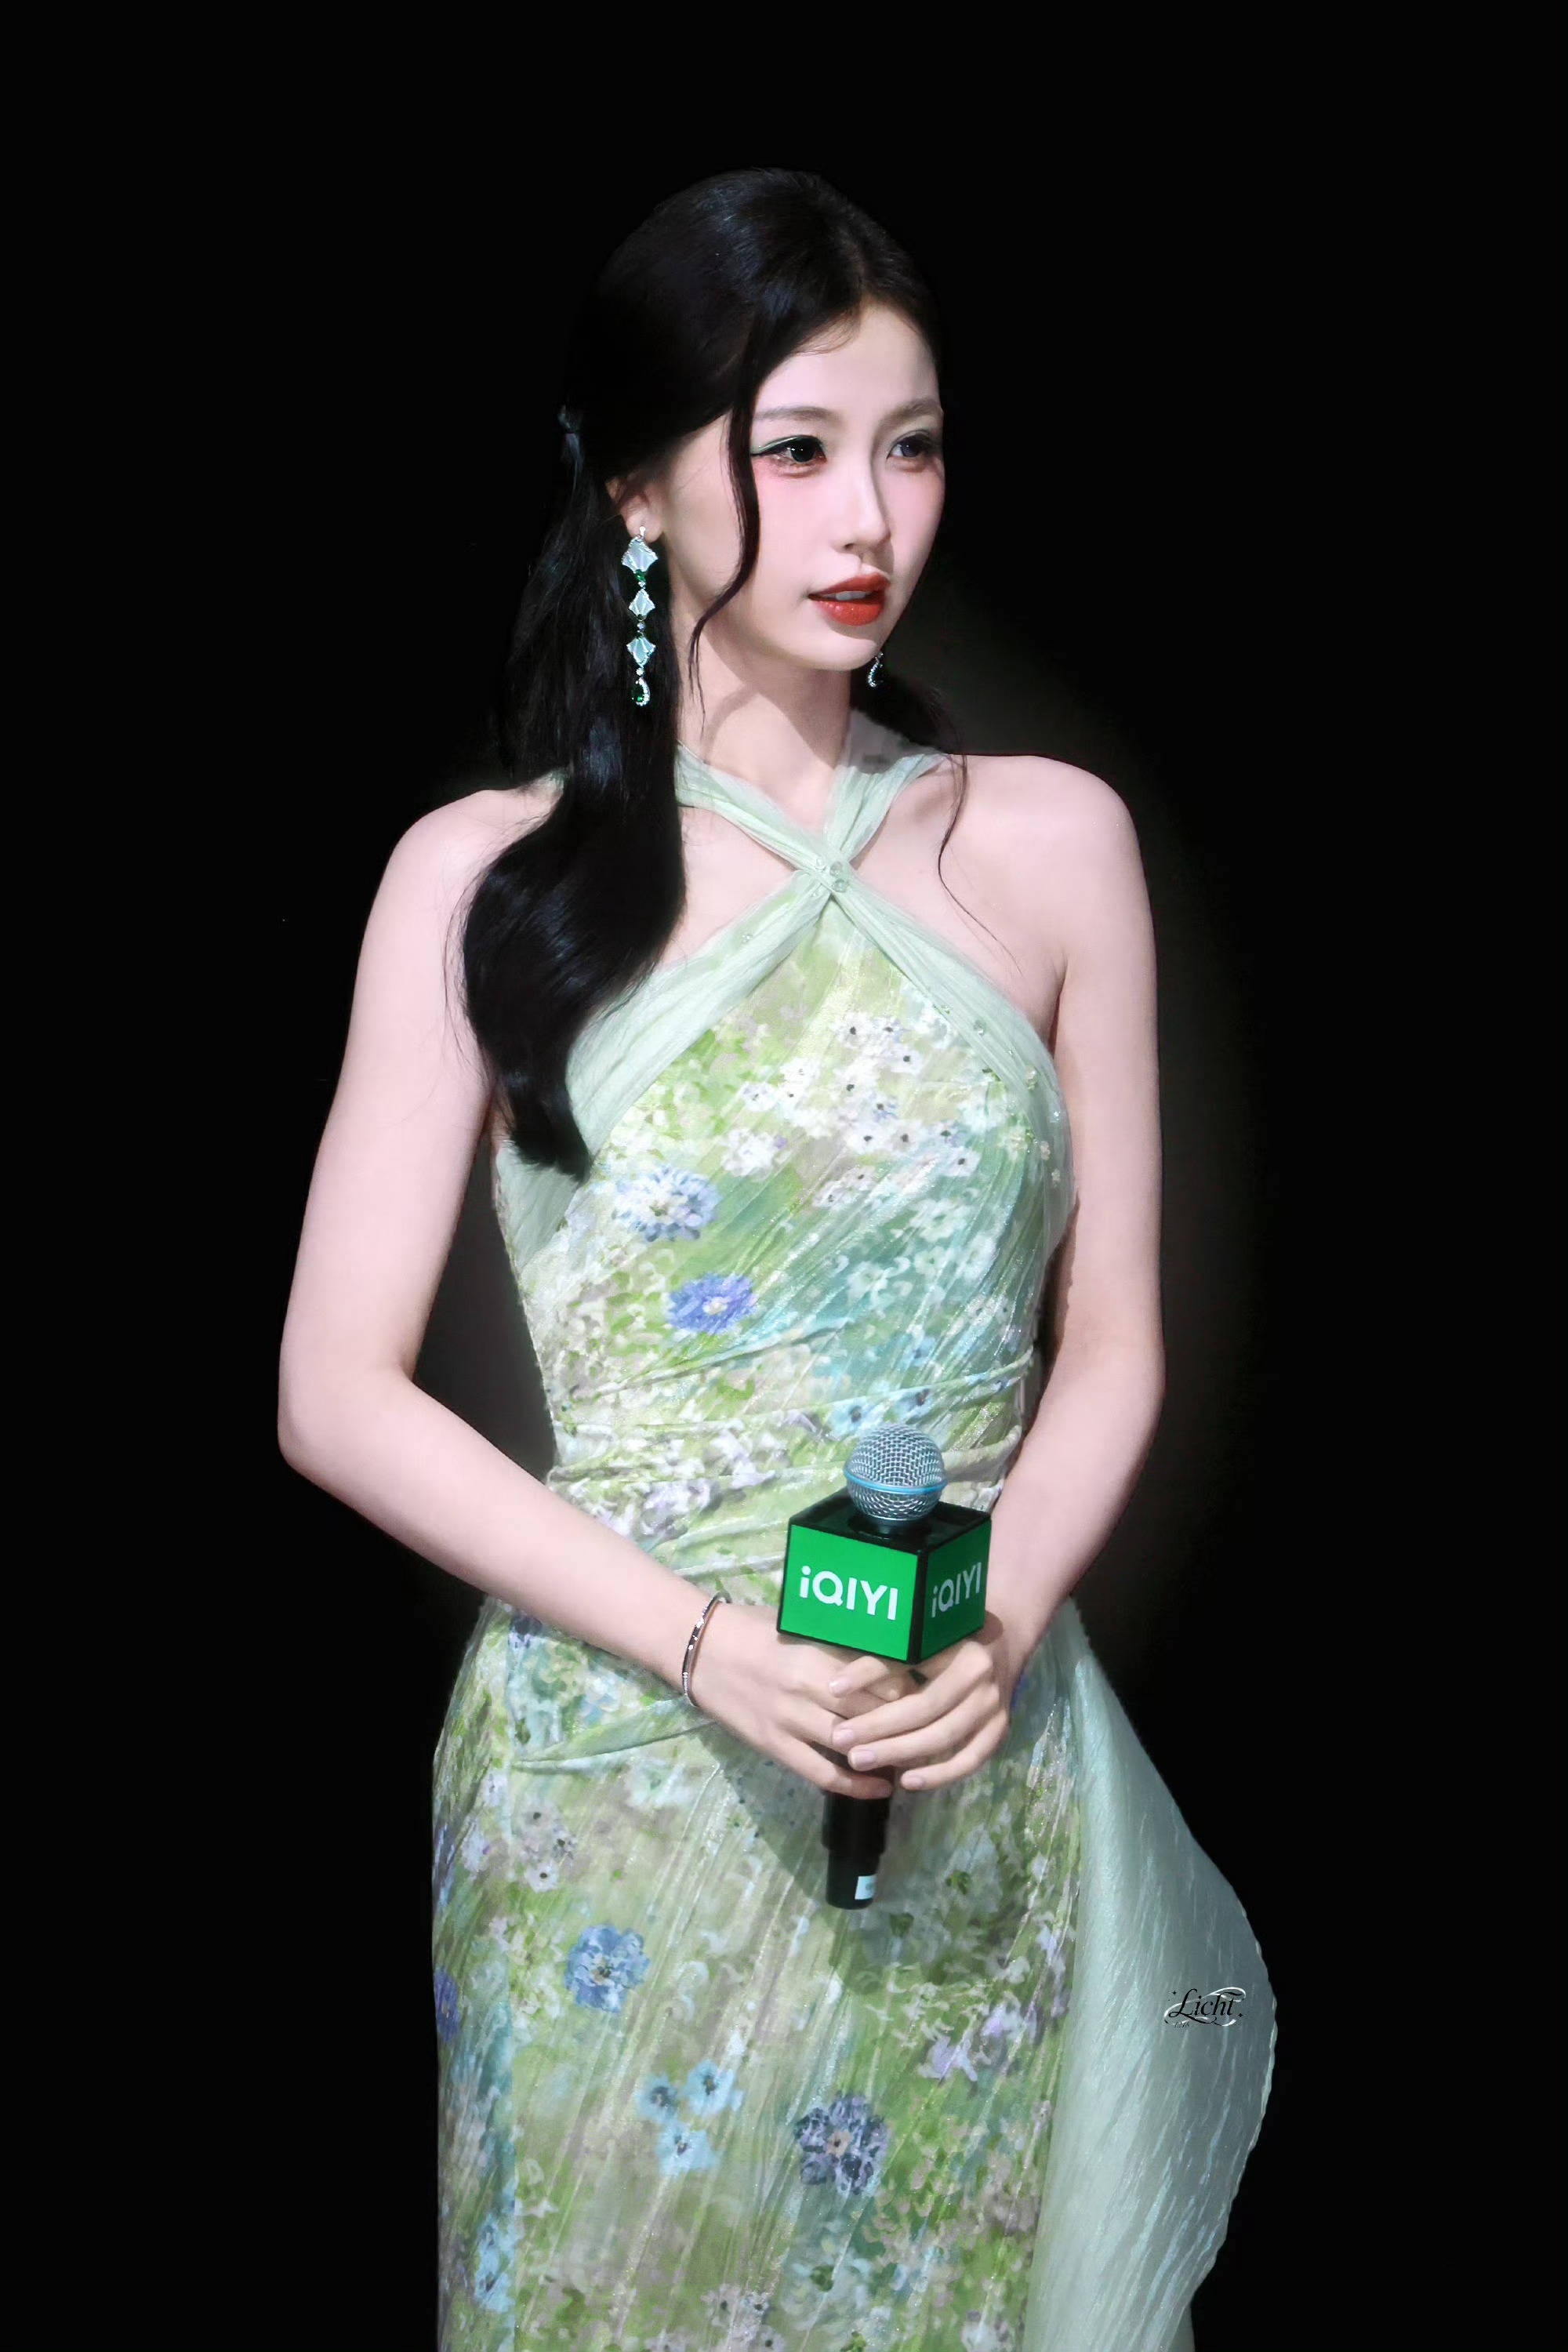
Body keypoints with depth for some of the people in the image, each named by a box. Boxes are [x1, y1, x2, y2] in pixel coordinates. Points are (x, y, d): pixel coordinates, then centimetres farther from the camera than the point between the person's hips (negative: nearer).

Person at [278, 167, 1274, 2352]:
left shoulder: (1049, 842, 1)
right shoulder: (484, 876, -4)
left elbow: (1113, 1343, 3)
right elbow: (338, 1394, -6)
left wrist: (1001, 1635, -14)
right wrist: (708, 1641, -16)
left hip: (983, 1793, 2)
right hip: (611, 1761, -1)